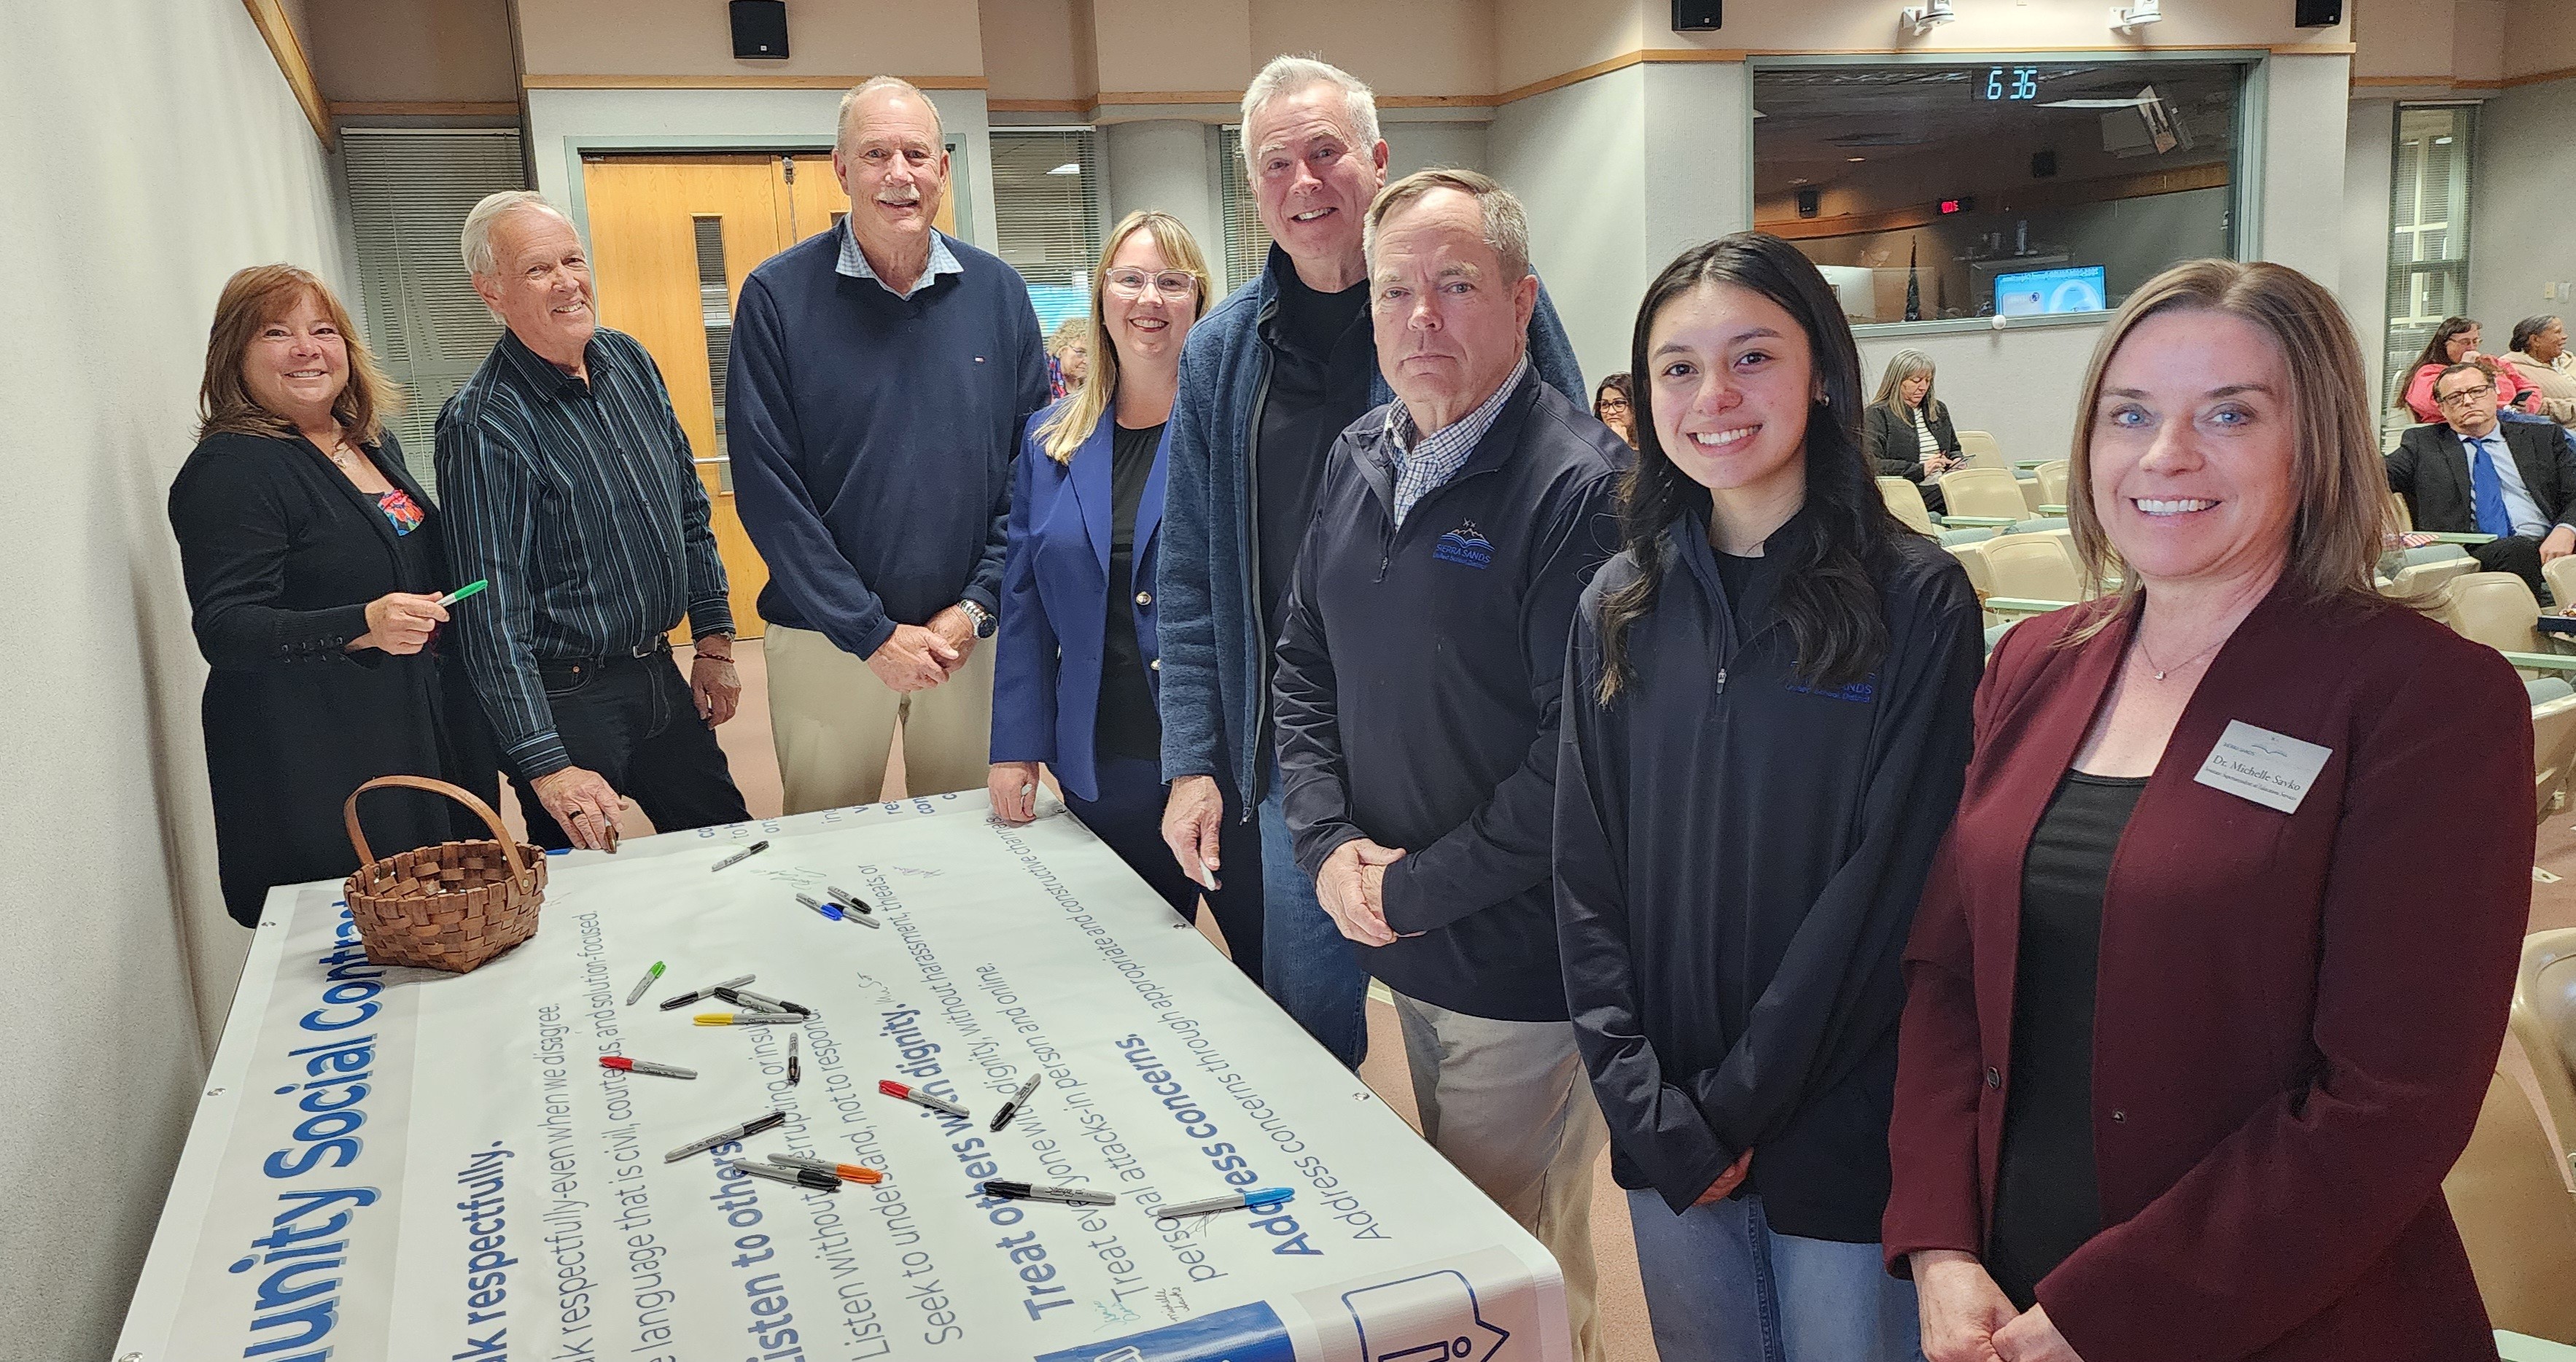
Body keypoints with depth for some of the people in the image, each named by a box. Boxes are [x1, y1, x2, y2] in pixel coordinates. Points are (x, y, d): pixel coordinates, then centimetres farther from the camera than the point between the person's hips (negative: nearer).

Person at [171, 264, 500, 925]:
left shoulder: (375, 444, 12)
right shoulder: (228, 468, -12)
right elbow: (223, 628, -20)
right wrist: (362, 627, -33)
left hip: (431, 733, 8)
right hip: (319, 765, -7)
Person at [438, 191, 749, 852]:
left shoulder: (628, 360, 3)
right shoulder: (484, 424, -18)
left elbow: (690, 509, 13)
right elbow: (493, 613, -21)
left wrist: (714, 638, 10)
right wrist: (546, 766, -25)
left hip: (661, 675, 7)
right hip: (567, 702, -6)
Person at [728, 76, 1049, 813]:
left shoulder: (997, 294, 2)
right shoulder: (777, 296, -7)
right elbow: (768, 492, -10)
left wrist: (975, 608, -8)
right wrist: (872, 632, -13)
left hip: (971, 635, 2)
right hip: (824, 641, -2)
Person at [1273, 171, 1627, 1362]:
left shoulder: (1581, 486, -18)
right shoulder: (1357, 463, 6)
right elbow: (1302, 667, 11)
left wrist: (1416, 887, -16)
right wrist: (1330, 843, -4)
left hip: (1522, 963, -7)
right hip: (1399, 949, 7)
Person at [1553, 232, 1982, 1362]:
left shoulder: (1917, 602, -11)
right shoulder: (1619, 610, 0)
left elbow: (1887, 880, -14)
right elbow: (1586, 878, -1)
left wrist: (1734, 1104, -13)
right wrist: (1655, 1117, -9)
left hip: (1845, 1139, -3)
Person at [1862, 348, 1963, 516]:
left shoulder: (1938, 410, 23)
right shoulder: (1877, 414, 0)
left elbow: (1954, 449, 36)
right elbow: (1871, 464, -12)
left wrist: (1956, 462, 10)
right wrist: (1920, 470, -17)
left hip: (1943, 487, 7)